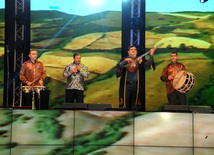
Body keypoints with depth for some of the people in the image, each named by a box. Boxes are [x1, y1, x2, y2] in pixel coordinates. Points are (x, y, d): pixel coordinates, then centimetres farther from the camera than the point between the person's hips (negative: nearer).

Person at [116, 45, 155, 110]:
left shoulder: (140, 60, 12)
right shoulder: (124, 60, 11)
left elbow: (148, 64, -4)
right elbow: (119, 67, -5)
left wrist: (151, 55, -19)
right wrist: (125, 61, -18)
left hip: (136, 85, 1)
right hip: (126, 85, -1)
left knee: (135, 106, 4)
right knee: (124, 105, -4)